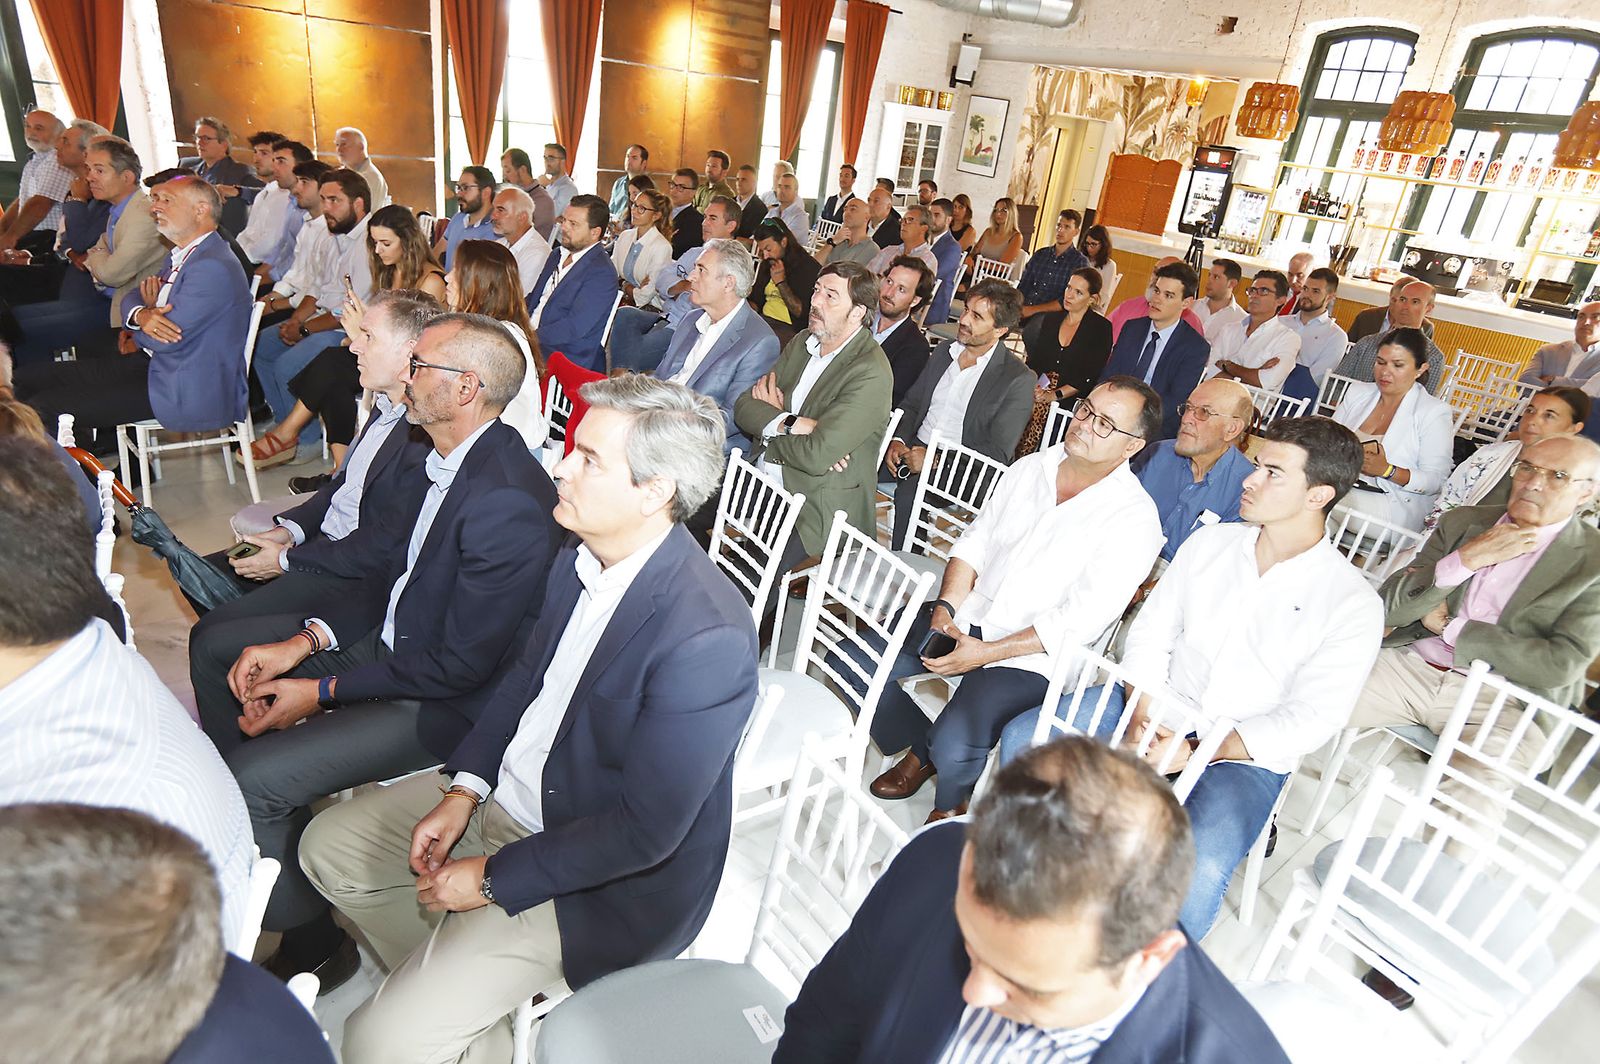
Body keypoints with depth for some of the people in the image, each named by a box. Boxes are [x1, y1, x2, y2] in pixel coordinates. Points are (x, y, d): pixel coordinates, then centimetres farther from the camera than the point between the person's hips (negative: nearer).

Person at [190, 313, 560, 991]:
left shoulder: (507, 502, -31)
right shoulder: (451, 455, -2)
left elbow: (460, 665, -25)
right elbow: (384, 559, 9)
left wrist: (322, 692, -16)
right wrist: (304, 640, -3)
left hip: (447, 701, -10)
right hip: (391, 633, 10)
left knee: (253, 780, -19)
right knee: (216, 646, 16)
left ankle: (312, 943, 10)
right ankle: (251, 834, 33)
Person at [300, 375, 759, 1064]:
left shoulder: (707, 638, -33)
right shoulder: (582, 557, -8)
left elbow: (644, 831, -26)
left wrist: (493, 878, -16)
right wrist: (464, 788, -2)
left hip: (601, 878, -8)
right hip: (506, 793, 8)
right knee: (328, 846, 15)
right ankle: (443, 985, 28)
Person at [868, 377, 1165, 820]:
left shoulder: (1134, 519, -12)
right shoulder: (1029, 469, 7)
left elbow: (1081, 621, -16)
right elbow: (974, 543, 9)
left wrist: (985, 653, -20)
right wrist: (945, 607, -9)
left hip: (1030, 656, -6)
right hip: (964, 618, 6)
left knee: (953, 746, -27)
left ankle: (950, 805, 12)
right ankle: (920, 751, 19)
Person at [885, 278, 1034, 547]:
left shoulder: (1018, 380, -7)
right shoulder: (943, 351, 12)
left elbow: (998, 454, -11)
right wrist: (898, 440, -4)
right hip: (914, 448, 6)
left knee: (909, 493, -34)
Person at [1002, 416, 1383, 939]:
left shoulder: (1353, 602, -9)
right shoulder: (1209, 543, 3)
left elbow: (1310, 719, -13)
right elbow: (1151, 632, 3)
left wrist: (1193, 753, -21)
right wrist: (1143, 715, -14)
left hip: (1244, 755, -4)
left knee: (1197, 870, -32)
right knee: (1023, 737, -14)